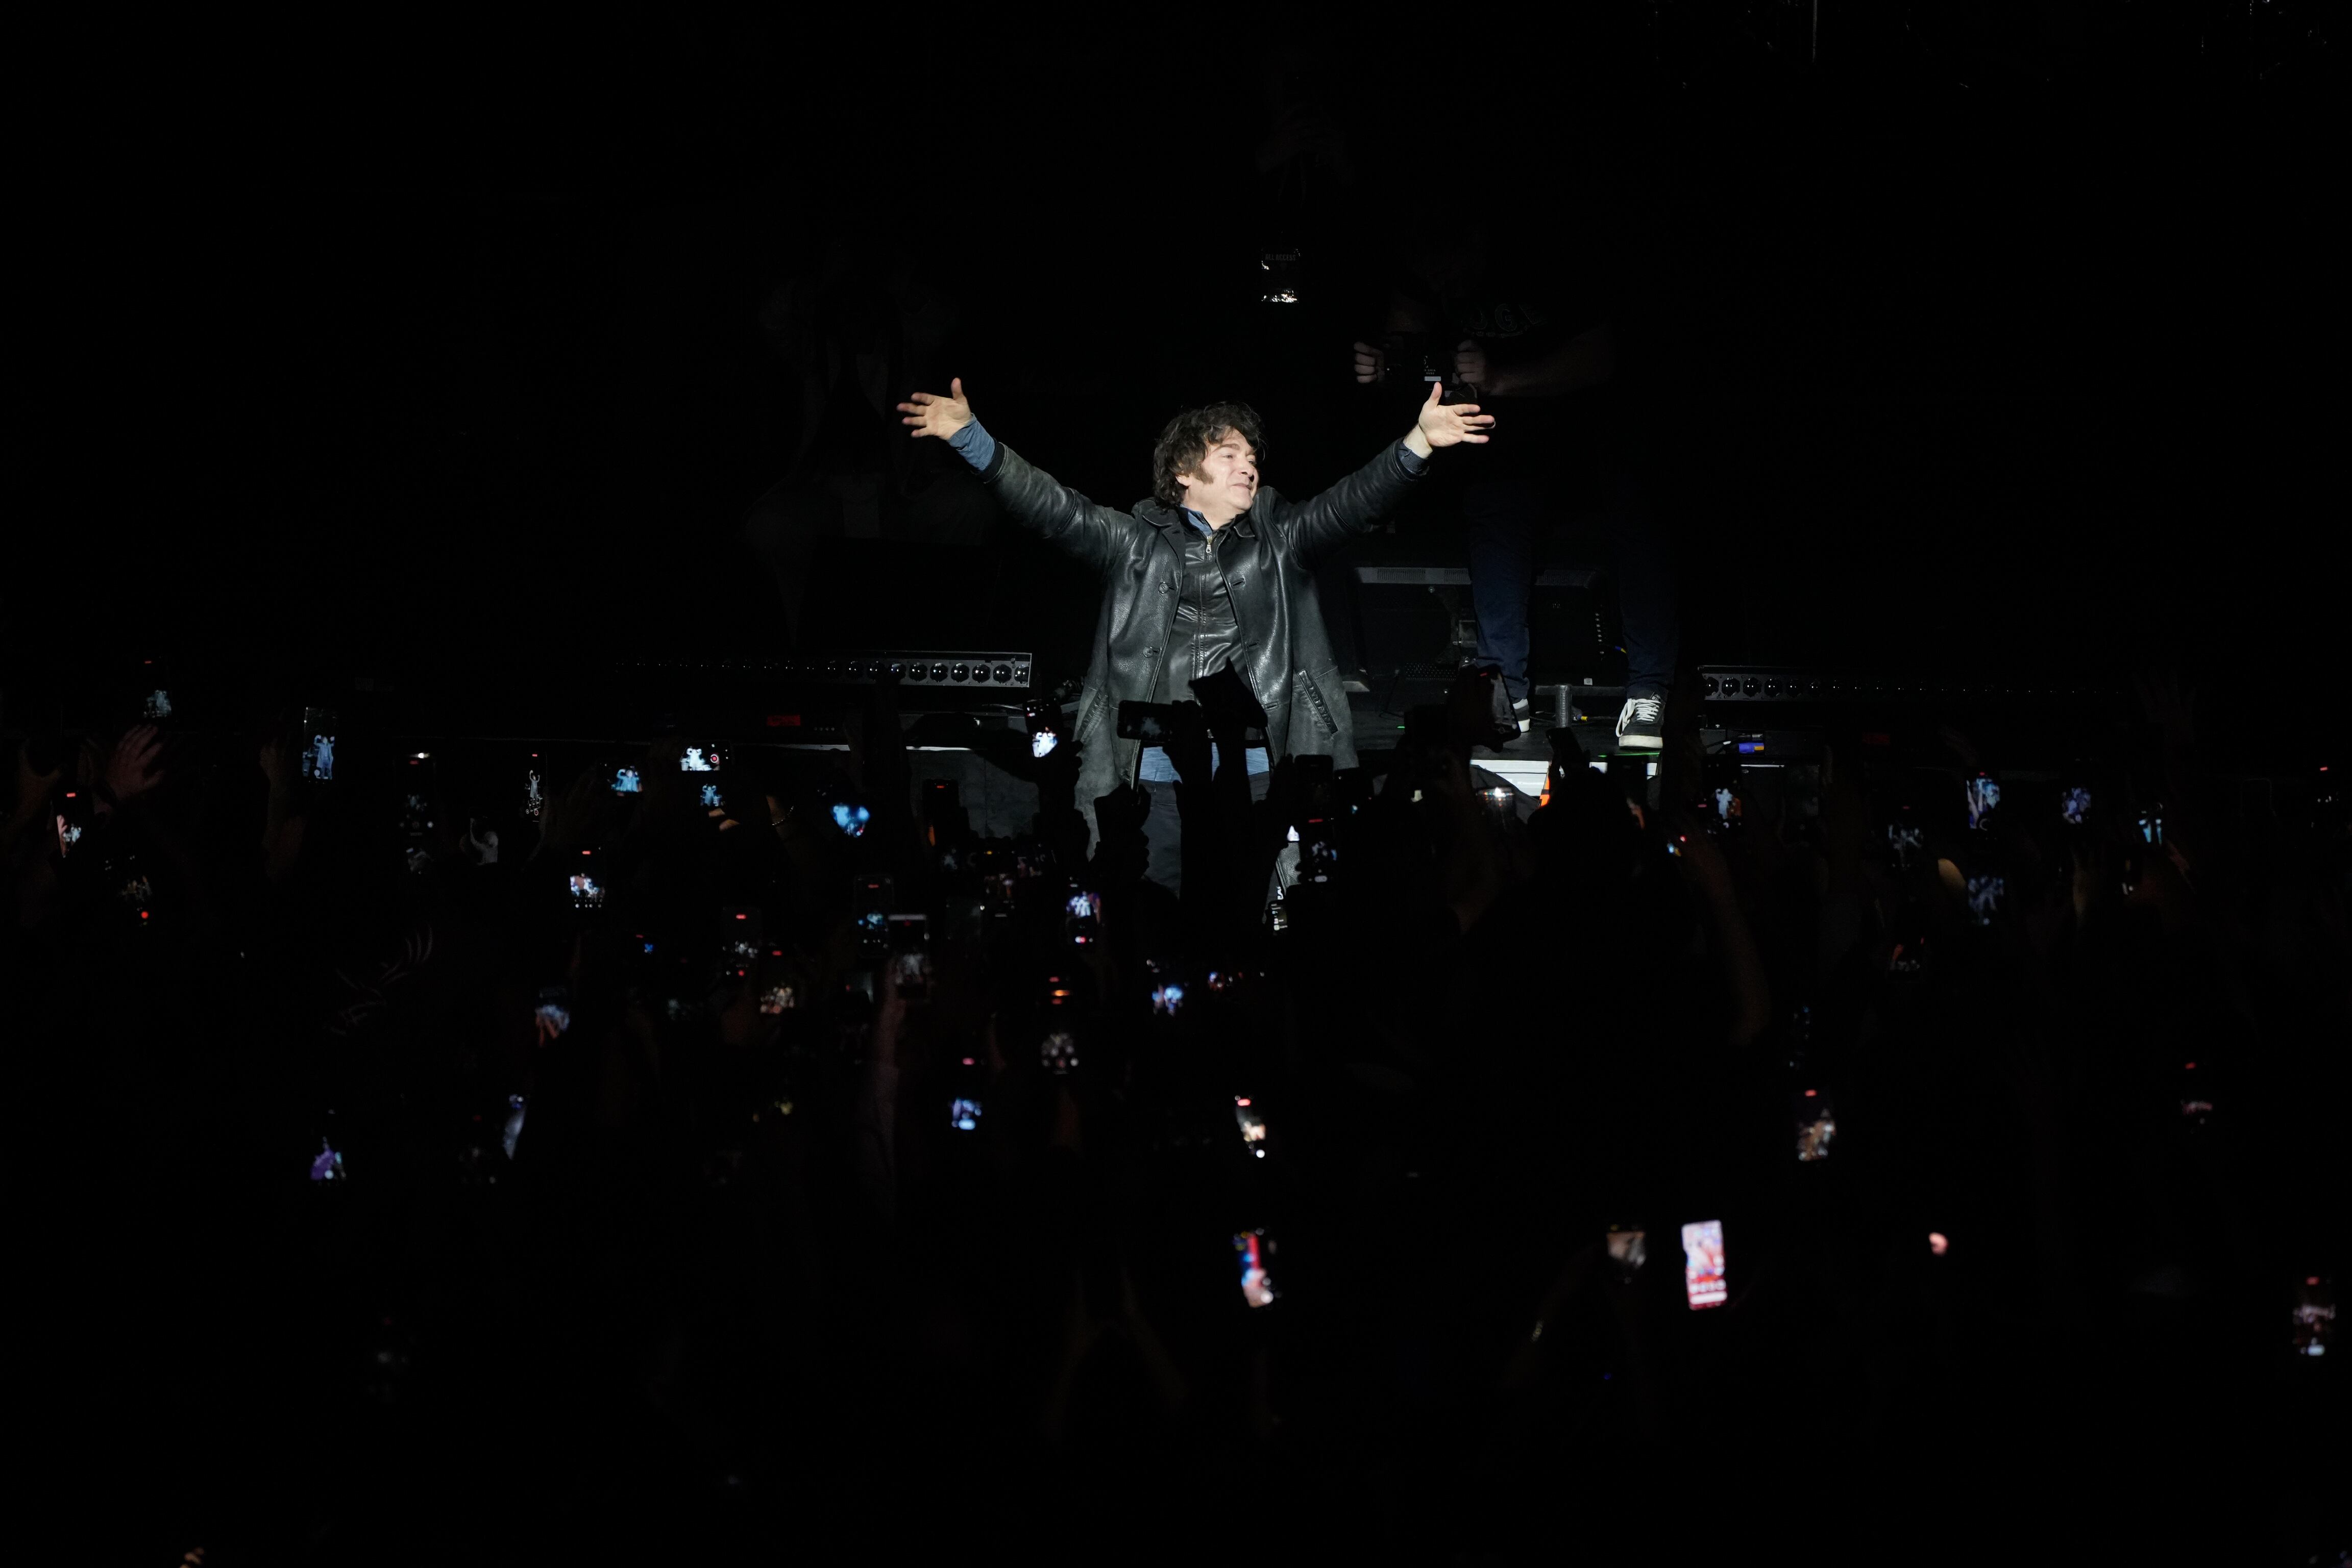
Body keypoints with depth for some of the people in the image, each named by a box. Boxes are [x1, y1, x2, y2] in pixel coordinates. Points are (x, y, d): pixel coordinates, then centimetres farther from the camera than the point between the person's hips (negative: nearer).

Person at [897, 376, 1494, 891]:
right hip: (1157, 772, 0)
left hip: (1254, 774, 0)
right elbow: (1052, 507, 3)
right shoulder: (1137, 541, 11)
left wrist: (1419, 441, -18)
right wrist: (968, 436, -8)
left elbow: (1355, 501, 0)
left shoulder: (1280, 539, 13)